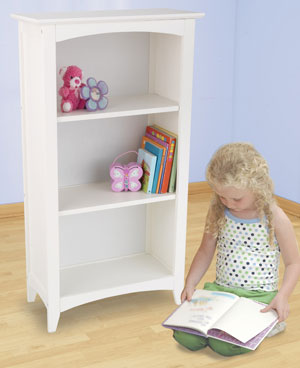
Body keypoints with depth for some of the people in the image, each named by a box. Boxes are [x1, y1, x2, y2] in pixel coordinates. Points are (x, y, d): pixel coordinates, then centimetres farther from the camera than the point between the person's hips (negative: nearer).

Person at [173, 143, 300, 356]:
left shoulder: (275, 219, -11)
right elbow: (205, 252, 12)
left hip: (258, 296, -4)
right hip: (220, 289, 4)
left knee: (224, 344, -26)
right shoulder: (218, 212, 1)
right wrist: (190, 284, 0)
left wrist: (282, 296, -18)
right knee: (185, 337, -16)